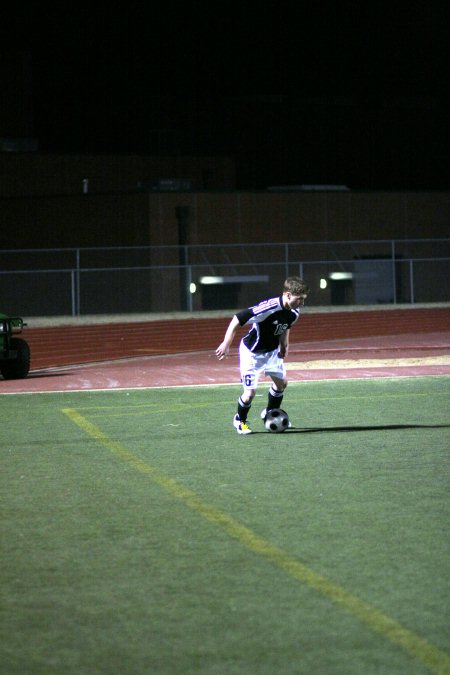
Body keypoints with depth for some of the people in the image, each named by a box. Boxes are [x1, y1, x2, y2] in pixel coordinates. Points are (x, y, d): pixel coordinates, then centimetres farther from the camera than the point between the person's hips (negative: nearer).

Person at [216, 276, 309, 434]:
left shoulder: (294, 312, -12)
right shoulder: (268, 308, -36)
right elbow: (237, 319, -30)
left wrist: (284, 345, 4)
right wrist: (226, 344, -27)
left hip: (272, 350, 7)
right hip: (251, 352, -7)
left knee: (281, 382, 12)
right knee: (250, 392, -10)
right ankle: (240, 420, 18)